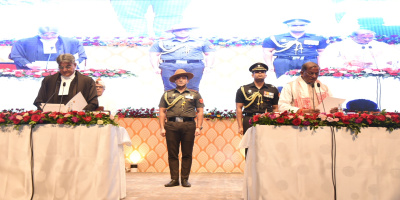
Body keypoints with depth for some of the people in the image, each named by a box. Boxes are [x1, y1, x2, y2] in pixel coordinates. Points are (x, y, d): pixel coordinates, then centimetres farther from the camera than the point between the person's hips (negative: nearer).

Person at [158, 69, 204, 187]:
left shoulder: (195, 94, 14)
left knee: (187, 154, 1)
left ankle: (185, 179, 10)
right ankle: (174, 179, 8)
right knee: (172, 154, 1)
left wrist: (198, 127, 0)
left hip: (188, 125, 0)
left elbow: (200, 112, 10)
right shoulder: (167, 94, 15)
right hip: (171, 125, 1)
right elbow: (162, 112, 11)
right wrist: (162, 127, 2)